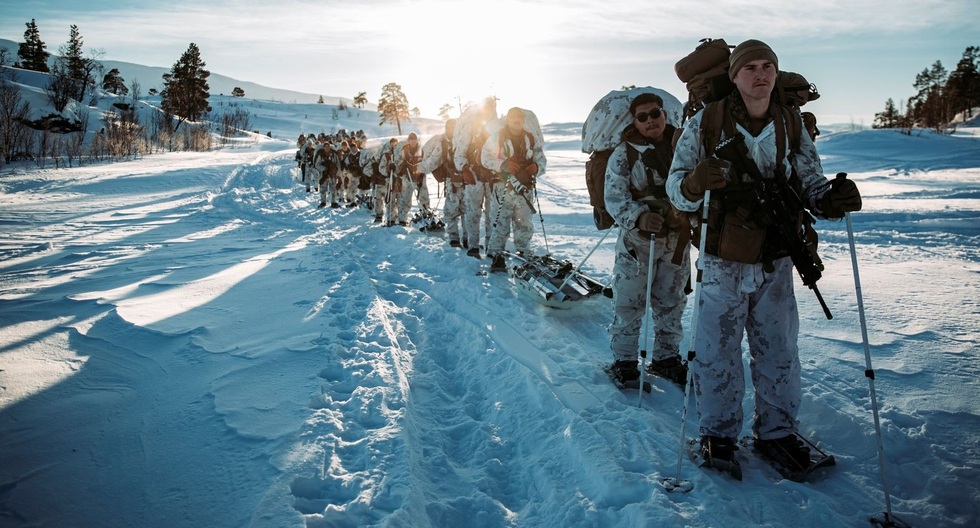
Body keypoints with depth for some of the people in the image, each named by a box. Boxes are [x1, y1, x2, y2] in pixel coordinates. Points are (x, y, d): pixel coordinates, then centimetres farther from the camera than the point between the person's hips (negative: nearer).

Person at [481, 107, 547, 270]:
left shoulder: (531, 139, 13)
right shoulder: (497, 137, 3)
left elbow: (542, 160, 15)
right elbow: (485, 157, -1)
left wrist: (536, 167, -9)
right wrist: (503, 165, -17)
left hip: (525, 187, 4)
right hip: (503, 186, -3)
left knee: (524, 222, 7)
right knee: (501, 222, -9)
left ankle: (523, 252, 20)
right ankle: (496, 254, -3)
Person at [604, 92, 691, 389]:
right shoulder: (624, 153, -5)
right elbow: (614, 197, -13)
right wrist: (638, 218, -29)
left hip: (677, 240, 4)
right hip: (637, 239, -4)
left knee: (671, 304, 15)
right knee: (630, 305, 0)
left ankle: (666, 357, 31)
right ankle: (624, 362, 15)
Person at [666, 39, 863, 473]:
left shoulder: (791, 126, 3)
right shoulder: (705, 124, -7)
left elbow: (809, 183, 6)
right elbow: (676, 189, -7)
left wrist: (830, 199, -17)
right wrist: (695, 183, -30)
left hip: (776, 262, 4)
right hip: (723, 263, -3)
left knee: (779, 351, 13)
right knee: (718, 352, 3)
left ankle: (776, 431, 31)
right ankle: (718, 434, 23)